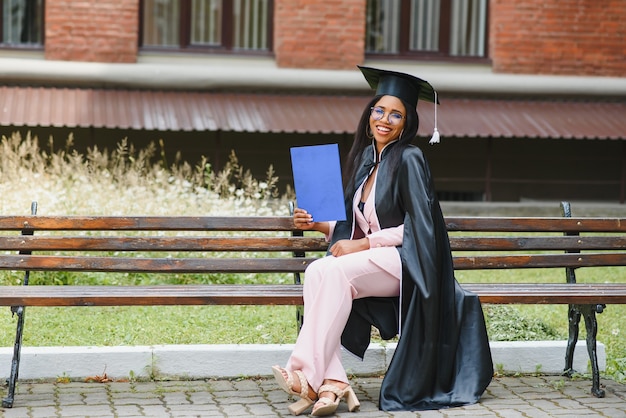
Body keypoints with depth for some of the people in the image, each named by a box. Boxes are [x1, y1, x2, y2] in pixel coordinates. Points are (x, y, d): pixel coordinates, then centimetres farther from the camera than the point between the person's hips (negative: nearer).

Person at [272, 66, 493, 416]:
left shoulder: (409, 159, -7)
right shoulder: (365, 160, 15)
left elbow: (418, 227, -12)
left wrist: (364, 244, -15)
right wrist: (318, 224, 3)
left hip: (405, 263, -6)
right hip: (371, 263, 7)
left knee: (332, 272, -31)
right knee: (316, 272, -25)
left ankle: (309, 377, -33)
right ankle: (333, 383, -34)